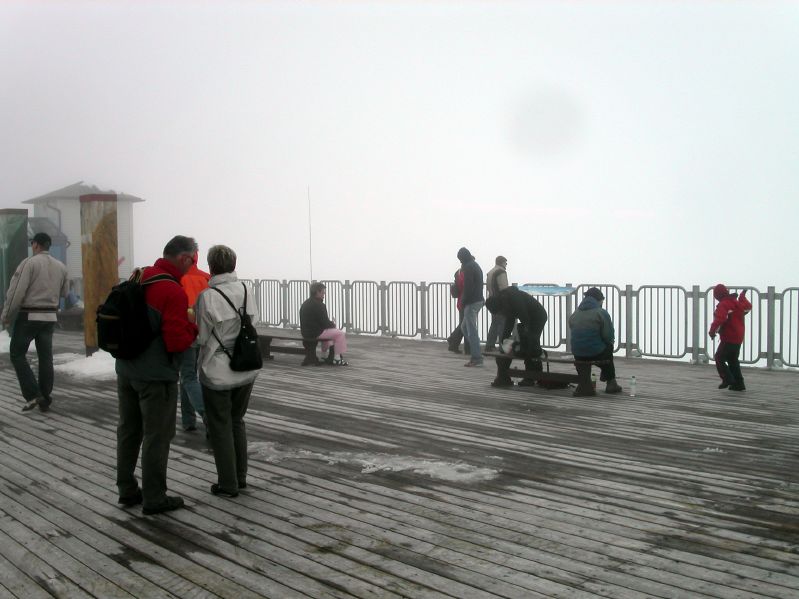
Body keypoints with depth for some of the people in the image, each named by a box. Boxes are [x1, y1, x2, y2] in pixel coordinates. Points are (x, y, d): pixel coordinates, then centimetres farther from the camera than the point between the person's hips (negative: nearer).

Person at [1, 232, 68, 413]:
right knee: (46, 357, 8)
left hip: (28, 316, -5)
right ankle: (45, 400, 9)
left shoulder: (29, 263, -10)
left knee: (17, 354, 6)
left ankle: (32, 394, -5)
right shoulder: (61, 266, 7)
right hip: (50, 317, 5)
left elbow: (17, 291, -14)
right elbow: (64, 292, 17)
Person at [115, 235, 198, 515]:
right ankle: (154, 498, 13)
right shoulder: (174, 292, -20)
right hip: (156, 376, -8)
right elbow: (178, 342, -24)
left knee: (128, 430, 18)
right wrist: (193, 328, -4)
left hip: (126, 370, 8)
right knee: (157, 437, 4)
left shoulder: (138, 279, 4)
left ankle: (127, 490, 29)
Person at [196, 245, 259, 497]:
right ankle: (241, 477, 27)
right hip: (246, 369, 5)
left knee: (220, 427, 8)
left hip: (218, 372, -5)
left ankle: (228, 484, 13)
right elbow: (254, 323, 2)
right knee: (237, 422, 20)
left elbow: (201, 337, -13)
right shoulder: (245, 291, -1)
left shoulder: (208, 297, -17)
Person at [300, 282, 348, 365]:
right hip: (315, 333, -10)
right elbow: (325, 323, -18)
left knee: (331, 330, 34)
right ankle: (337, 359, -5)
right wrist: (333, 324, 3)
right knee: (340, 334, -6)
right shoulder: (318, 305, -18)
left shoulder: (306, 303, 14)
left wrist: (330, 323, 12)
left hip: (306, 332, 10)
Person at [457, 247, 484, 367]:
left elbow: (468, 286, -20)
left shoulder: (468, 267, -13)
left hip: (471, 302, -10)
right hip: (479, 300, 10)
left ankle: (477, 358, -6)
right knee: (465, 326, 18)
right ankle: (475, 353, 15)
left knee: (471, 330, -7)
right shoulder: (476, 266, 19)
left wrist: (464, 302, -14)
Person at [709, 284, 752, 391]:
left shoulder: (723, 305, -15)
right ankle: (738, 384, 17)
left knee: (719, 358, 0)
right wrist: (742, 297, 47)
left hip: (728, 339, -8)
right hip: (738, 338, 8)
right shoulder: (737, 303, 10)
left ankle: (728, 379, -12)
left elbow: (719, 319, -29)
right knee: (733, 361, 17)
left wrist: (712, 331, -21)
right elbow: (747, 307, 30)